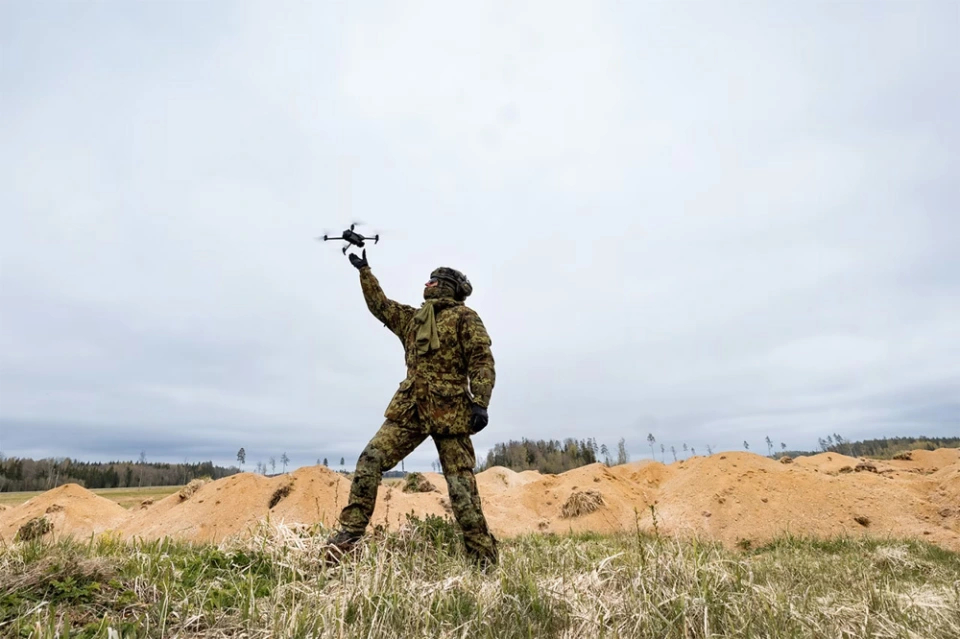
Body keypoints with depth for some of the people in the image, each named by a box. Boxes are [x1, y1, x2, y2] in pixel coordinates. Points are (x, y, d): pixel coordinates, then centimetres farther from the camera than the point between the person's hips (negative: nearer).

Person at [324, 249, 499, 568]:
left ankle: (483, 558, 7)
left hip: (449, 411, -6)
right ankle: (350, 532, 1)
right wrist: (364, 271, 31)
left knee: (461, 485, -4)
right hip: (409, 409, 6)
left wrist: (480, 404, -18)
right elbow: (380, 304, 31)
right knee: (370, 460, -8)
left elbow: (483, 362, -8)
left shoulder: (464, 317, 0)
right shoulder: (412, 317, 20)